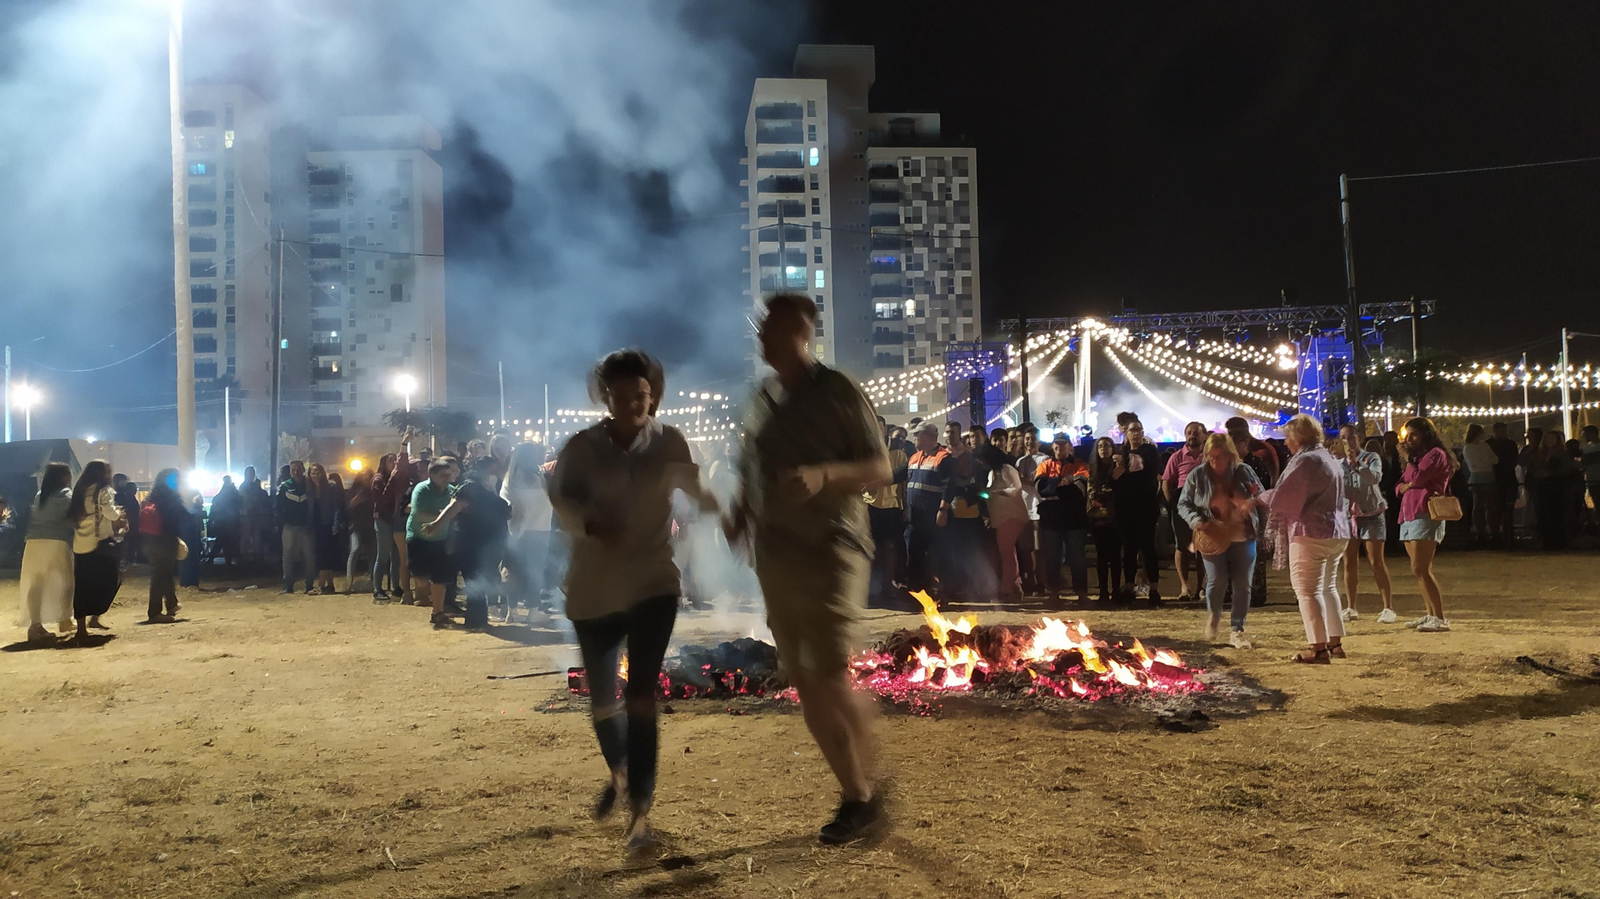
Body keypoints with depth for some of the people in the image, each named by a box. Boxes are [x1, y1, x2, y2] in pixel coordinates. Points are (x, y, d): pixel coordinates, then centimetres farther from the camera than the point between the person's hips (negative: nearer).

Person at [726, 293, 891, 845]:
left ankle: (863, 797, 4)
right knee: (805, 685, 7)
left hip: (831, 548, -6)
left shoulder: (837, 392, -5)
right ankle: (856, 795, 21)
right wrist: (738, 518, 1)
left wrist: (824, 475, -23)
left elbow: (880, 468, -6)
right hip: (776, 555, 6)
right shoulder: (763, 399, 12)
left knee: (829, 677, -15)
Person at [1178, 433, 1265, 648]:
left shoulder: (1244, 472, 0)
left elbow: (1261, 498, 10)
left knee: (1242, 585, 3)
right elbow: (1183, 504, 2)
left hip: (1243, 537, 2)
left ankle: (1237, 630, 16)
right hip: (1213, 537, -2)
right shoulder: (1197, 475, -3)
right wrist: (1197, 521, -15)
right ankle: (1213, 618, 21)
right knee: (1217, 581, -11)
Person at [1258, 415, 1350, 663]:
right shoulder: (1329, 459, 17)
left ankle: (1318, 647, -10)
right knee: (1327, 587, 17)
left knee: (1308, 590, -7)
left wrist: (1259, 498, 3)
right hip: (1337, 533, 10)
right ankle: (1335, 642, 20)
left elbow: (1282, 498, -16)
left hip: (1311, 534, -10)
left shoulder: (1305, 461, -14)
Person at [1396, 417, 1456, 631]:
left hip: (1425, 516, -10)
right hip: (1409, 516, 10)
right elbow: (1399, 486, 18)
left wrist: (1408, 461, 0)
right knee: (1423, 570, 11)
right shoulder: (1416, 456, 23)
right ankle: (1431, 614, 16)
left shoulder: (1436, 454, -4)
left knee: (1420, 569, -16)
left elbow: (1417, 477, -17)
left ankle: (1440, 618, -17)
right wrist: (1404, 486, -6)